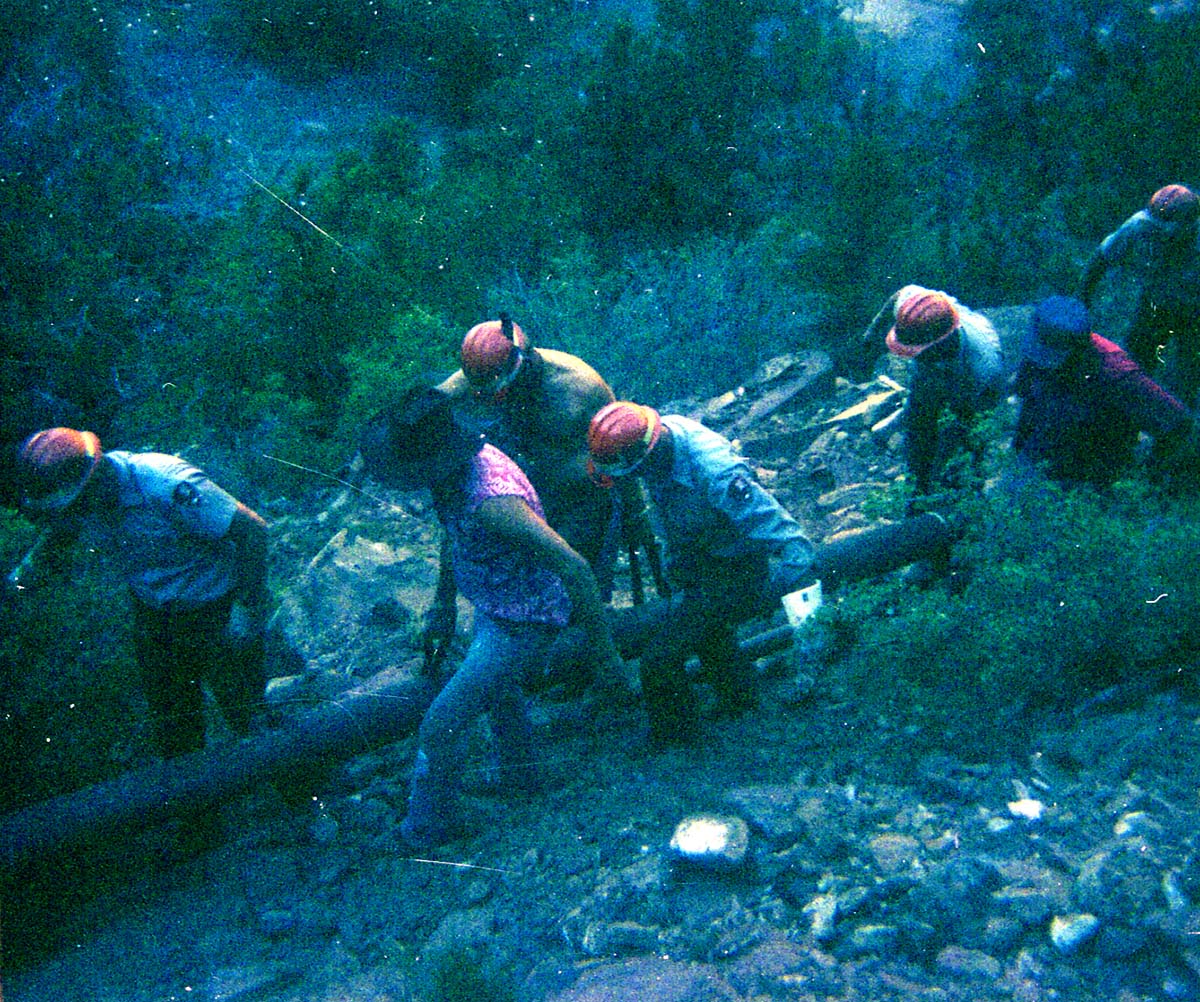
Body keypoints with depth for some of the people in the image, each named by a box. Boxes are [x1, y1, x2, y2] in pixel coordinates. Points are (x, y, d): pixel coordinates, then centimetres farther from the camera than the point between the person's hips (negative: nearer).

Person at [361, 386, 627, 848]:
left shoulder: (491, 502, -39)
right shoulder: (467, 454, -11)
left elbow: (574, 568, -37)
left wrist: (603, 650, -29)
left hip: (519, 627, -9)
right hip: (492, 609, 10)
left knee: (441, 725, -2)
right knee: (498, 689, 34)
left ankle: (427, 827, 23)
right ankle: (518, 774, 60)